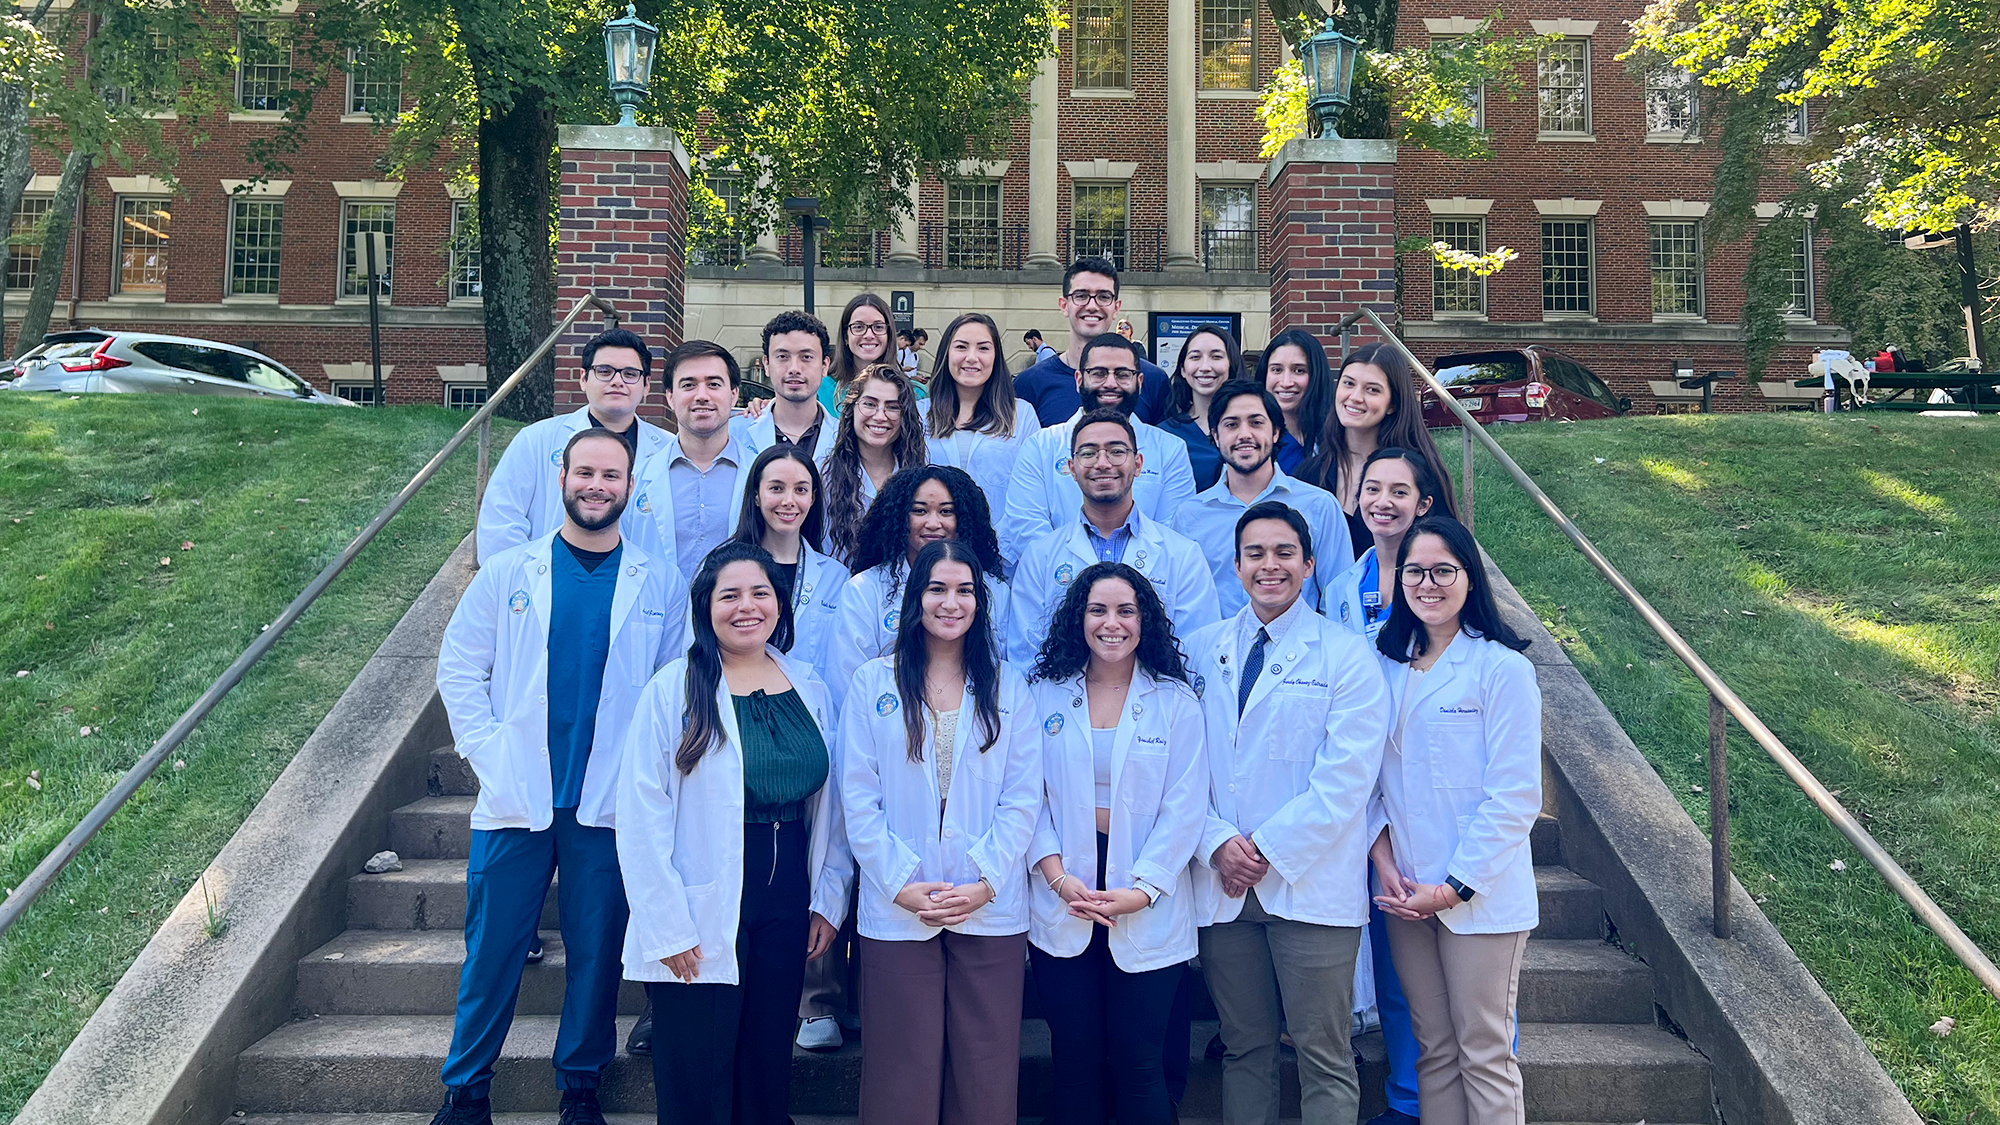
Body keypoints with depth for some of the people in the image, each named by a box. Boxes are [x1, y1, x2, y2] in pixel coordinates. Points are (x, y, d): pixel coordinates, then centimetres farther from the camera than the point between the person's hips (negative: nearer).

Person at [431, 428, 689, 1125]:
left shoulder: (660, 584, 3)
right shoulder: (508, 571, 4)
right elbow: (460, 666, 6)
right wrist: (486, 753, -4)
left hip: (611, 805, 0)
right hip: (515, 800, 0)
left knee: (596, 952, 9)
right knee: (492, 949, 8)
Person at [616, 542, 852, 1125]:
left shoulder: (808, 686, 6)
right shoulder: (673, 690, -8)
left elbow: (830, 803, 11)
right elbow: (643, 819, -11)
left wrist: (829, 899, 7)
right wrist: (666, 926, -13)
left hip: (786, 904, 4)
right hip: (703, 916, -4)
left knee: (768, 1068, 14)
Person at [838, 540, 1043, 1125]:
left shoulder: (1008, 687, 6)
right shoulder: (873, 683, 3)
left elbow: (1023, 797, 2)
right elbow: (859, 797, -1)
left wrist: (985, 881, -10)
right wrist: (901, 882, -10)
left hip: (991, 912, 1)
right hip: (896, 912, -1)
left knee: (986, 1077, 6)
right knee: (903, 1077, 6)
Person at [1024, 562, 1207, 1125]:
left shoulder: (1176, 702, 2)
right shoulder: (1044, 696, 5)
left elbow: (1184, 808, -3)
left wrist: (1141, 889, -12)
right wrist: (1057, 874, -12)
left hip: (1148, 914, -1)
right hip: (1062, 908, 1)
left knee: (1138, 1063, 3)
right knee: (1075, 1060, 8)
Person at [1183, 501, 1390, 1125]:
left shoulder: (1347, 657, -2)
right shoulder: (1201, 650, 9)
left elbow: (1344, 781, -10)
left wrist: (1268, 849, -12)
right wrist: (1218, 843, -8)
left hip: (1310, 883, -3)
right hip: (1223, 885, 3)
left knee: (1324, 1056, 3)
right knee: (1243, 1047, 13)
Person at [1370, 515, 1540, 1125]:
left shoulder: (1501, 667, -9)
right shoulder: (1388, 665, 8)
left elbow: (1515, 797, -12)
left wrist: (1455, 887, -13)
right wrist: (1383, 859, -4)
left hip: (1478, 893, -5)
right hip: (1404, 891, 5)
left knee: (1484, 1052, 4)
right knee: (1433, 1048, 13)